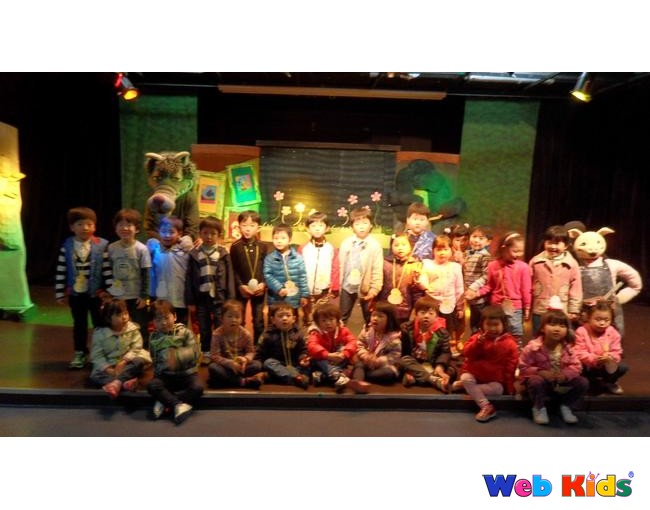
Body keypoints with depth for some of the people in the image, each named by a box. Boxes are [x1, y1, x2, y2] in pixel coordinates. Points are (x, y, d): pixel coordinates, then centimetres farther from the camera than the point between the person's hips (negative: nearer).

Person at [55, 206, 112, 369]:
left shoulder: (102, 245, -10)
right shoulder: (66, 246, -4)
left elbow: (107, 270, -8)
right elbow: (61, 271, 0)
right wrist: (60, 292, 1)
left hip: (96, 292, -2)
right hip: (75, 293, 2)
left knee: (99, 323, 10)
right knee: (79, 324, 15)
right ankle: (80, 354, 28)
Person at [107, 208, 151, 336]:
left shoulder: (141, 249, -11)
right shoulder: (111, 248, 0)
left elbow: (146, 274, -9)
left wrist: (144, 296, -10)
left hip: (136, 297, -3)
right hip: (115, 297, 3)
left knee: (139, 329, 8)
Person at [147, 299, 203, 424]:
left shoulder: (185, 332, -5)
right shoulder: (154, 337, 6)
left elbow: (194, 352, -17)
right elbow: (154, 359, 11)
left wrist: (178, 355, -33)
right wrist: (157, 372, -5)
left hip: (187, 373, -2)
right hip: (165, 375, 2)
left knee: (197, 387, -29)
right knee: (152, 386, -28)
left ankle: (165, 402, -22)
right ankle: (178, 404, -31)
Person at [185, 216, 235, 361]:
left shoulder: (223, 254, -1)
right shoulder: (194, 254, 2)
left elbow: (229, 278, -1)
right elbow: (189, 279, 3)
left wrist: (230, 300, -4)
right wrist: (190, 301, 1)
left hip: (219, 298, -1)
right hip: (201, 298, 2)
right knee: (204, 329, 13)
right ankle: (206, 353, 26)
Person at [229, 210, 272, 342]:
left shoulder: (263, 246, 1)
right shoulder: (235, 246, -2)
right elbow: (233, 269, -4)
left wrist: (263, 284, -12)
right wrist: (240, 285, -14)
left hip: (259, 289, 1)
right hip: (241, 289, -1)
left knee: (259, 321, 10)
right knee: (239, 321, 8)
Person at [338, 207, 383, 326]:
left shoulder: (375, 245, -11)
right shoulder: (345, 243, -1)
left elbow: (377, 270, -12)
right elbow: (340, 265, 3)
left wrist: (374, 289, -16)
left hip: (365, 287, -3)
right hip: (347, 285, 3)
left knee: (369, 318, 15)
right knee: (342, 316, 16)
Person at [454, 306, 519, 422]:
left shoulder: (509, 343, -5)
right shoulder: (478, 337, -1)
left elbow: (511, 367, -3)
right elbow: (467, 354, -13)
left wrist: (509, 387, -6)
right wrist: (477, 343, -28)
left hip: (496, 380, -1)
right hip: (475, 374, 1)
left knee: (497, 389, -31)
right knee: (465, 378, -28)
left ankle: (465, 385, -20)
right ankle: (486, 407, -27)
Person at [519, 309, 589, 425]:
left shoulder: (568, 347, -8)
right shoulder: (533, 347, -20)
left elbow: (576, 366, -5)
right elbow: (523, 368, -15)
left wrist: (565, 374, -25)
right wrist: (540, 372, -30)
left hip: (561, 383, 4)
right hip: (542, 381, -3)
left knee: (583, 383, -14)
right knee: (536, 381, -36)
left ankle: (566, 406, 10)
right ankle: (539, 408, -7)